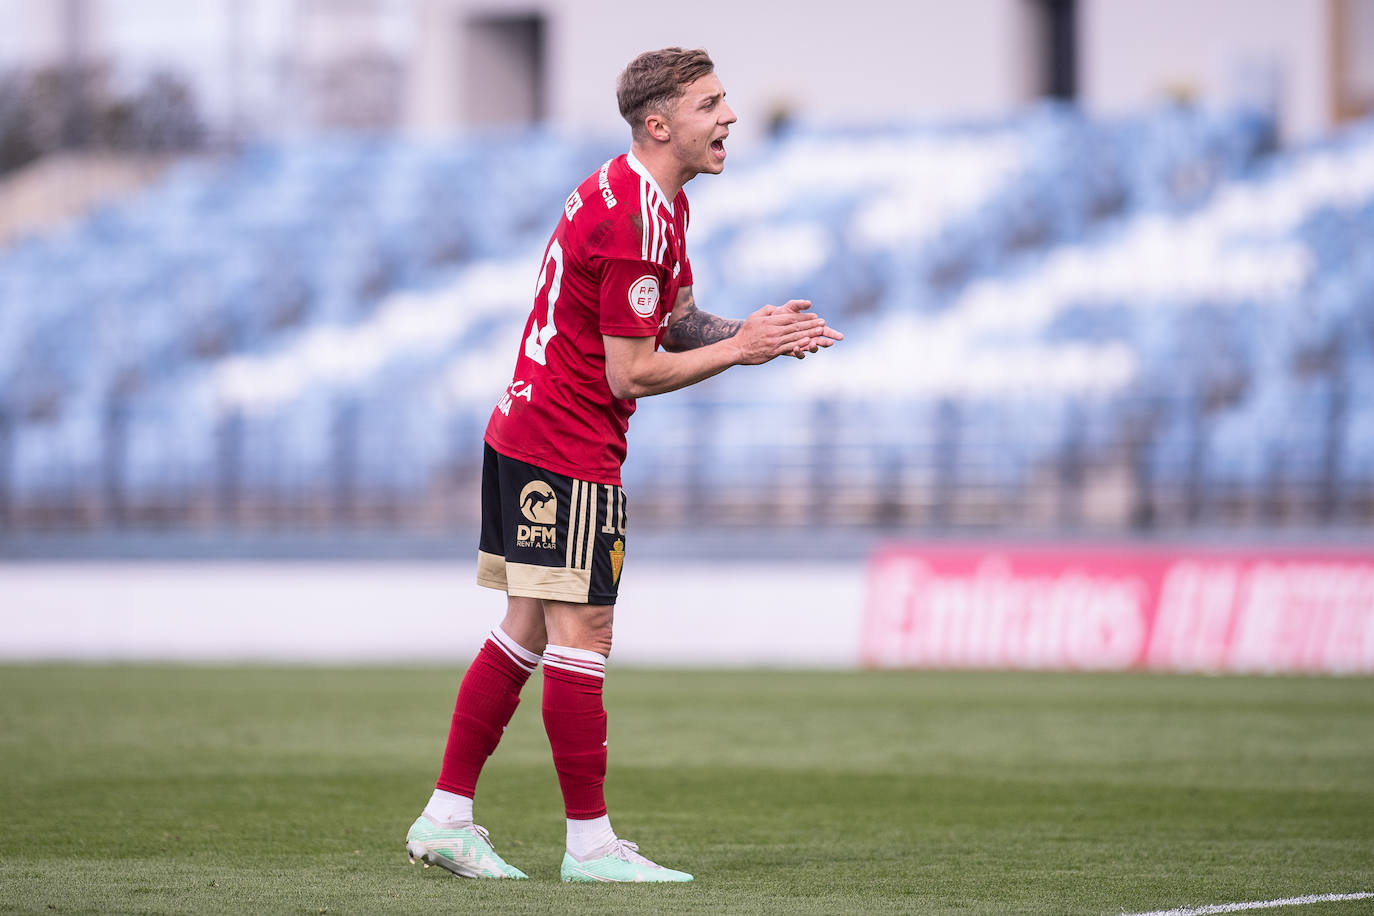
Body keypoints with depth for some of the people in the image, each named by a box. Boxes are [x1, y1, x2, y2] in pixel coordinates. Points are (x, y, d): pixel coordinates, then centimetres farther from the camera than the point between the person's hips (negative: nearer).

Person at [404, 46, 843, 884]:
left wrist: (755, 334, 1)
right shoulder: (633, 222, -21)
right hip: (570, 454, -10)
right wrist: (739, 350, -13)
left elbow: (676, 323, 19)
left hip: (523, 436, 10)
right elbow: (631, 375, -19)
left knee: (529, 630, 12)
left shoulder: (662, 205, 12)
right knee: (582, 636, -6)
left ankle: (447, 816, 14)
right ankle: (590, 842, -1)